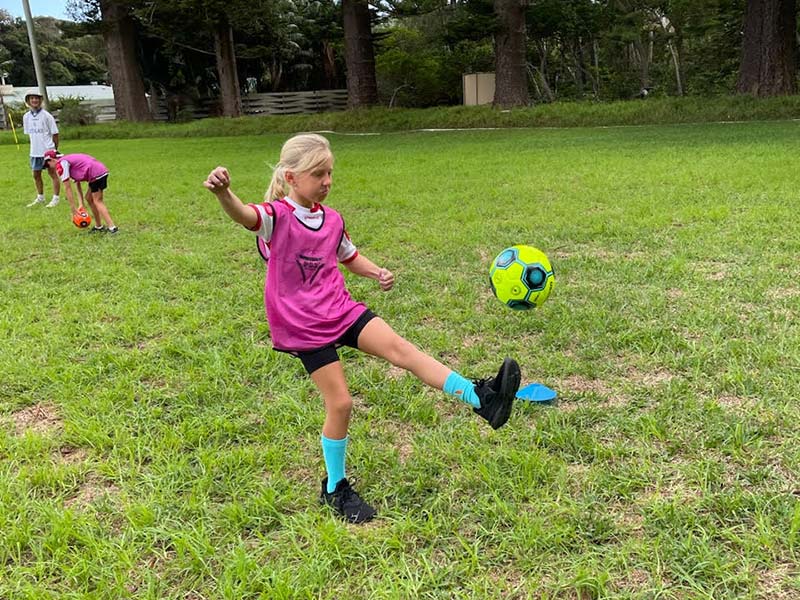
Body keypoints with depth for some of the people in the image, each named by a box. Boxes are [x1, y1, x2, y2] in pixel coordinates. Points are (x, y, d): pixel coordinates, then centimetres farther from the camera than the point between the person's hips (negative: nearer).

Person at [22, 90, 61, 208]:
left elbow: (55, 133, -5)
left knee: (53, 174, 2)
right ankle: (40, 198, 28)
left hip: (48, 150, -6)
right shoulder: (26, 117, 5)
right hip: (35, 152, 6)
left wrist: (55, 149, -1)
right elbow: (29, 133, 13)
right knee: (36, 175, 14)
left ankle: (56, 198, 9)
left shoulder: (46, 115, -9)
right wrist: (35, 146, 9)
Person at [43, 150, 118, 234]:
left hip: (97, 173, -9)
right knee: (89, 198, 16)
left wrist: (73, 208, -6)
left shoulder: (60, 164, -4)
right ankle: (99, 226, 21)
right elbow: (78, 183, 18)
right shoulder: (67, 160, 24)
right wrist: (81, 203, 11)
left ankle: (112, 227, -11)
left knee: (97, 201, -5)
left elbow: (67, 188, -7)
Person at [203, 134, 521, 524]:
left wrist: (376, 273, 4)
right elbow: (243, 216, -35)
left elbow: (349, 256, 24)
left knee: (402, 349, -13)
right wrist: (223, 192, -57)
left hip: (343, 311, 5)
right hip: (304, 328, -5)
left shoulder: (331, 219, 7)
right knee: (340, 404, -4)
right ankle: (335, 489, 16)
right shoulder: (277, 216, -12)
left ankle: (480, 397, -20)